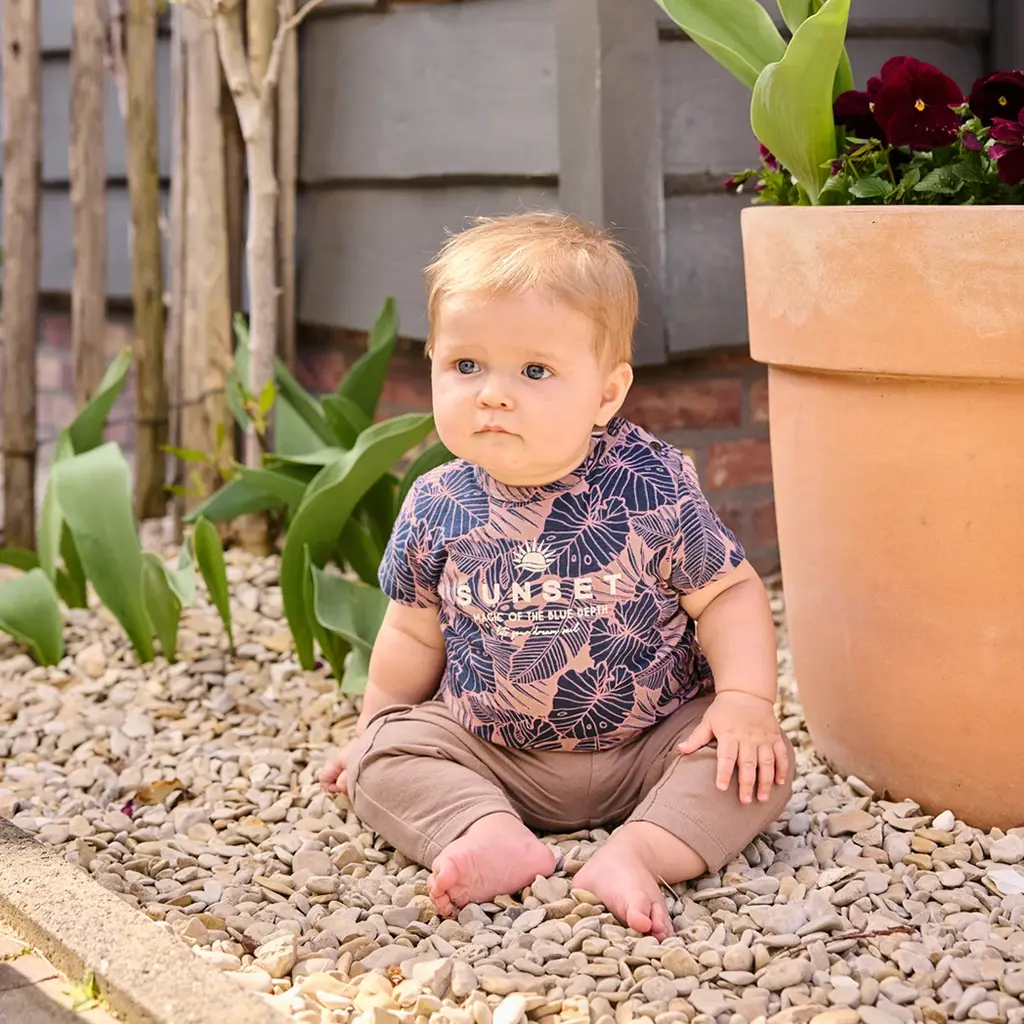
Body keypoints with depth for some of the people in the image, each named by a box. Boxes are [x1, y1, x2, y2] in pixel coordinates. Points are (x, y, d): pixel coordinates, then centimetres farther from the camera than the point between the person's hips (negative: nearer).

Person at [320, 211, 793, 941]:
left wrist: (745, 700, -21)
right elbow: (415, 634, 10)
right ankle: (492, 838, -31)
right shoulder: (437, 509, -6)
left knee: (758, 764, -23)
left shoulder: (654, 489, -14)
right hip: (487, 753, 2)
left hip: (653, 744, -2)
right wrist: (375, 730, 16)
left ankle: (638, 853, -35)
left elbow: (729, 594, -7)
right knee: (384, 759, -15)